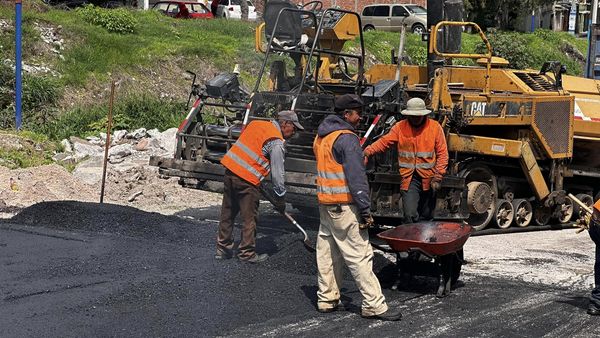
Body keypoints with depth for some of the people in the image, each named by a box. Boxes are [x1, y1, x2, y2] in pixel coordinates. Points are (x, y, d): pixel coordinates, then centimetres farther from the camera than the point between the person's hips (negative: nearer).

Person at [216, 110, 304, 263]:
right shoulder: (277, 143, -10)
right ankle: (247, 253, 12)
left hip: (230, 170, 8)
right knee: (250, 218, 4)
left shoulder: (257, 124, 14)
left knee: (227, 213, 16)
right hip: (246, 180, -8)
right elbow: (277, 174, -9)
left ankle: (223, 249, 25)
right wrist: (280, 199, 1)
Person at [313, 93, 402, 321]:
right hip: (344, 207, -9)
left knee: (327, 252, 14)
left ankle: (327, 299, 20)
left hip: (324, 202, 9)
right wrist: (365, 211, -18)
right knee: (360, 255, -7)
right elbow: (356, 178, -19)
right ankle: (374, 305, -5)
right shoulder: (347, 139, -16)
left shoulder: (322, 136, 13)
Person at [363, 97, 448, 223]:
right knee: (410, 215, -14)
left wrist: (437, 177, -8)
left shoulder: (435, 127, -2)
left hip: (428, 179, 1)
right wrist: (368, 151, -25)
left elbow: (442, 154, -1)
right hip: (409, 179, -1)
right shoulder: (400, 127, 0)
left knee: (427, 215, 13)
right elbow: (384, 142, -6)